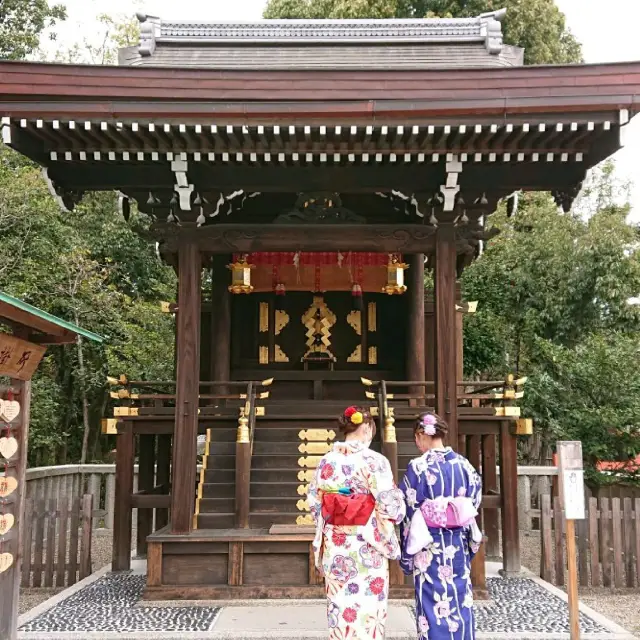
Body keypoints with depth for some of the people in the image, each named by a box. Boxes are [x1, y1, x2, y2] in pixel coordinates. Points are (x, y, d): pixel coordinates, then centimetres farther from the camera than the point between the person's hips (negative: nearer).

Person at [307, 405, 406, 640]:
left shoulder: (327, 461, -1)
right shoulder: (376, 461, -13)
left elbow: (314, 502, 5)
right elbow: (392, 506, -13)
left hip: (335, 547, 4)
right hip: (368, 547, -4)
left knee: (339, 608, 13)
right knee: (368, 608, 7)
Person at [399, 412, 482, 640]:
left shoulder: (418, 467, -13)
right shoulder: (464, 464, 0)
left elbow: (410, 513, -10)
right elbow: (474, 504, 6)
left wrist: (407, 554, 2)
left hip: (429, 547, -4)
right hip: (459, 546, 5)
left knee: (433, 605, 4)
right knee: (460, 601, 15)